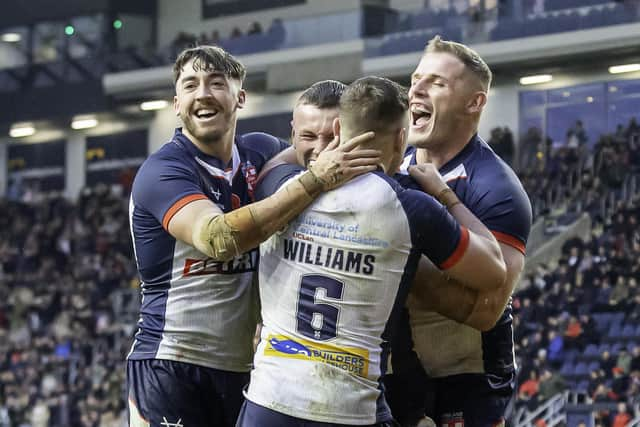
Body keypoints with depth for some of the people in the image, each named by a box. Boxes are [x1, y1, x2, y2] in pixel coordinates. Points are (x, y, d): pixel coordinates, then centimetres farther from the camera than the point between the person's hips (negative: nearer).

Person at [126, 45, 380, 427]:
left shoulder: (261, 152, 5)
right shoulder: (162, 171, -13)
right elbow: (218, 237, -30)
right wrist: (315, 180, -30)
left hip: (241, 367, 6)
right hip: (170, 366, -5)